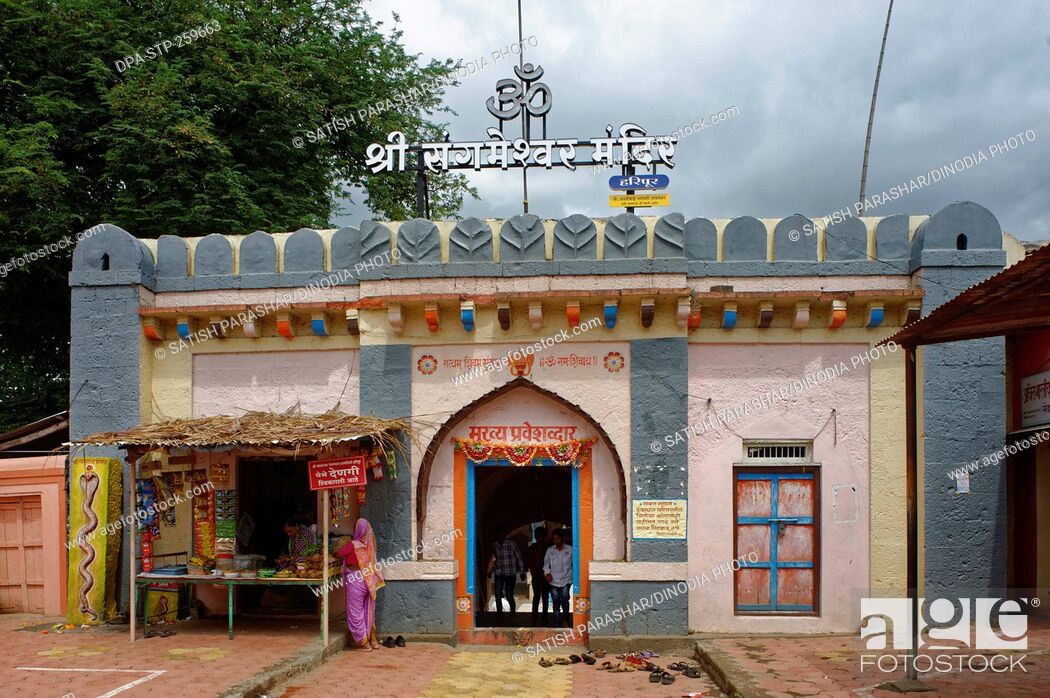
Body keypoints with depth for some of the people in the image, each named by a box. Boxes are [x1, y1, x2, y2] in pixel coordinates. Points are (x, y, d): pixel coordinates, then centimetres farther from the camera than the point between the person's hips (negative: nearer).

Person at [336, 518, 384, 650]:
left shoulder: (353, 544, -15)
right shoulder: (369, 545, 2)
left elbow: (338, 553, -11)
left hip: (355, 581, -6)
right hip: (368, 582, 6)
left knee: (356, 613, 4)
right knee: (368, 612, 17)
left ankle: (364, 643, 6)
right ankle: (373, 641, 21)